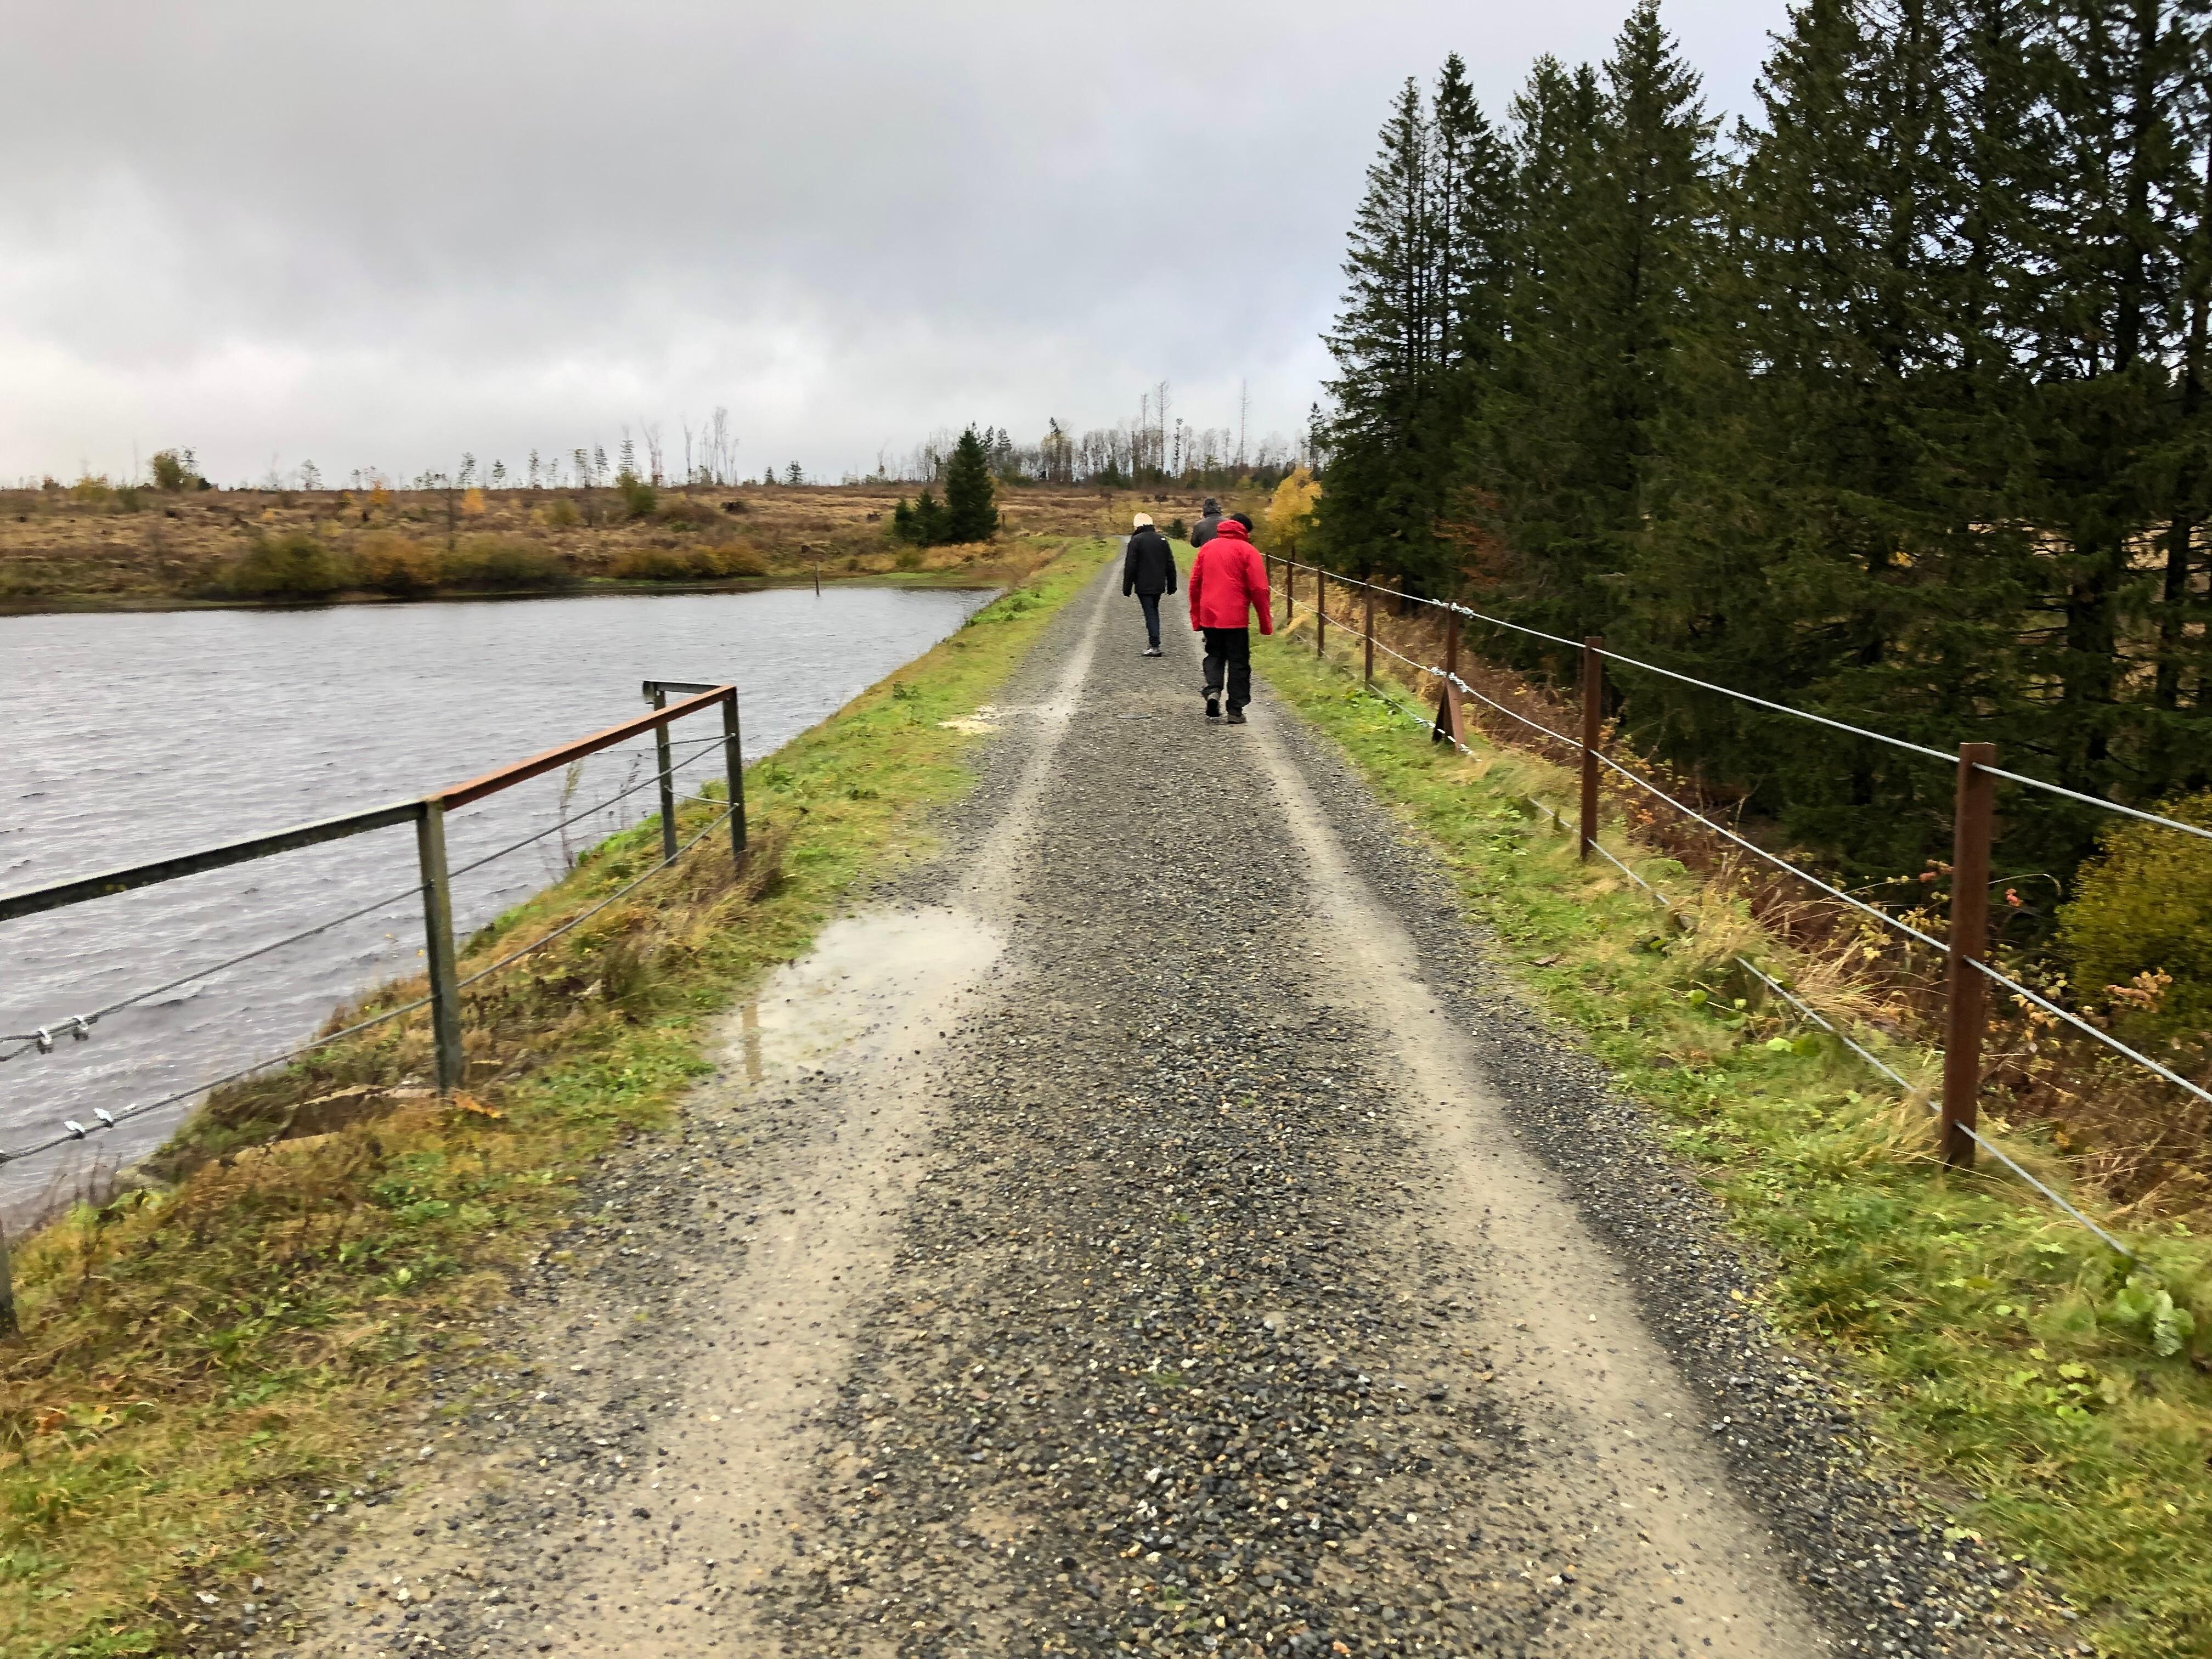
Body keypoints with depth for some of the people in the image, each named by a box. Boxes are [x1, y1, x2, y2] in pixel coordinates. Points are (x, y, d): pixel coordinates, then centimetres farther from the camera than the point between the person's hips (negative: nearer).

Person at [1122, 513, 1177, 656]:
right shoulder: (1162, 540, 8)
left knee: (1150, 613, -5)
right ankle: (1154, 642, 22)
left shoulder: (1136, 540, -9)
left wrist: (1127, 588, -5)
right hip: (1159, 585, 5)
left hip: (1143, 586, -5)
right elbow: (1170, 565, 11)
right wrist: (1172, 585, 18)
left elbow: (1130, 566, -11)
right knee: (1154, 612, 19)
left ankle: (1154, 646, -11)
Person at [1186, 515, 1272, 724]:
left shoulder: (1207, 548, 11)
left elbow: (1194, 585, 11)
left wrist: (1196, 618, 17)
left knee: (1214, 655, 18)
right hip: (1236, 617, -3)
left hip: (1209, 615, 4)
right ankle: (1236, 711, 5)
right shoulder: (1247, 551, -3)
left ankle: (1213, 690, -7)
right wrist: (1266, 622, -1)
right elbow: (1259, 589, -8)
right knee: (1238, 662, 6)